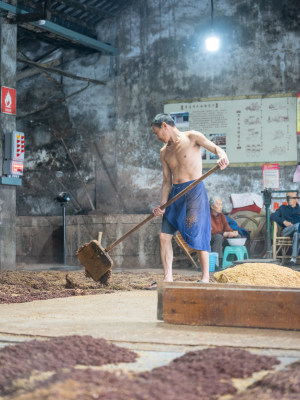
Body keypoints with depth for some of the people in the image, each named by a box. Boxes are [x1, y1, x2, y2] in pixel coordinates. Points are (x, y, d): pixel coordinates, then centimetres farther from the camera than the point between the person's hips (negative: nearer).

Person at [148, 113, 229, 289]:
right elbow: (167, 181, 13)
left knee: (198, 235, -7)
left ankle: (205, 278, 4)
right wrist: (162, 205, 1)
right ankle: (168, 278, 6)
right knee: (164, 235, 0)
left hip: (194, 190, -6)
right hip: (175, 192, 6)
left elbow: (215, 148, -9)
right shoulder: (164, 152, 15)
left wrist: (222, 157, -32)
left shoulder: (192, 137, -1)